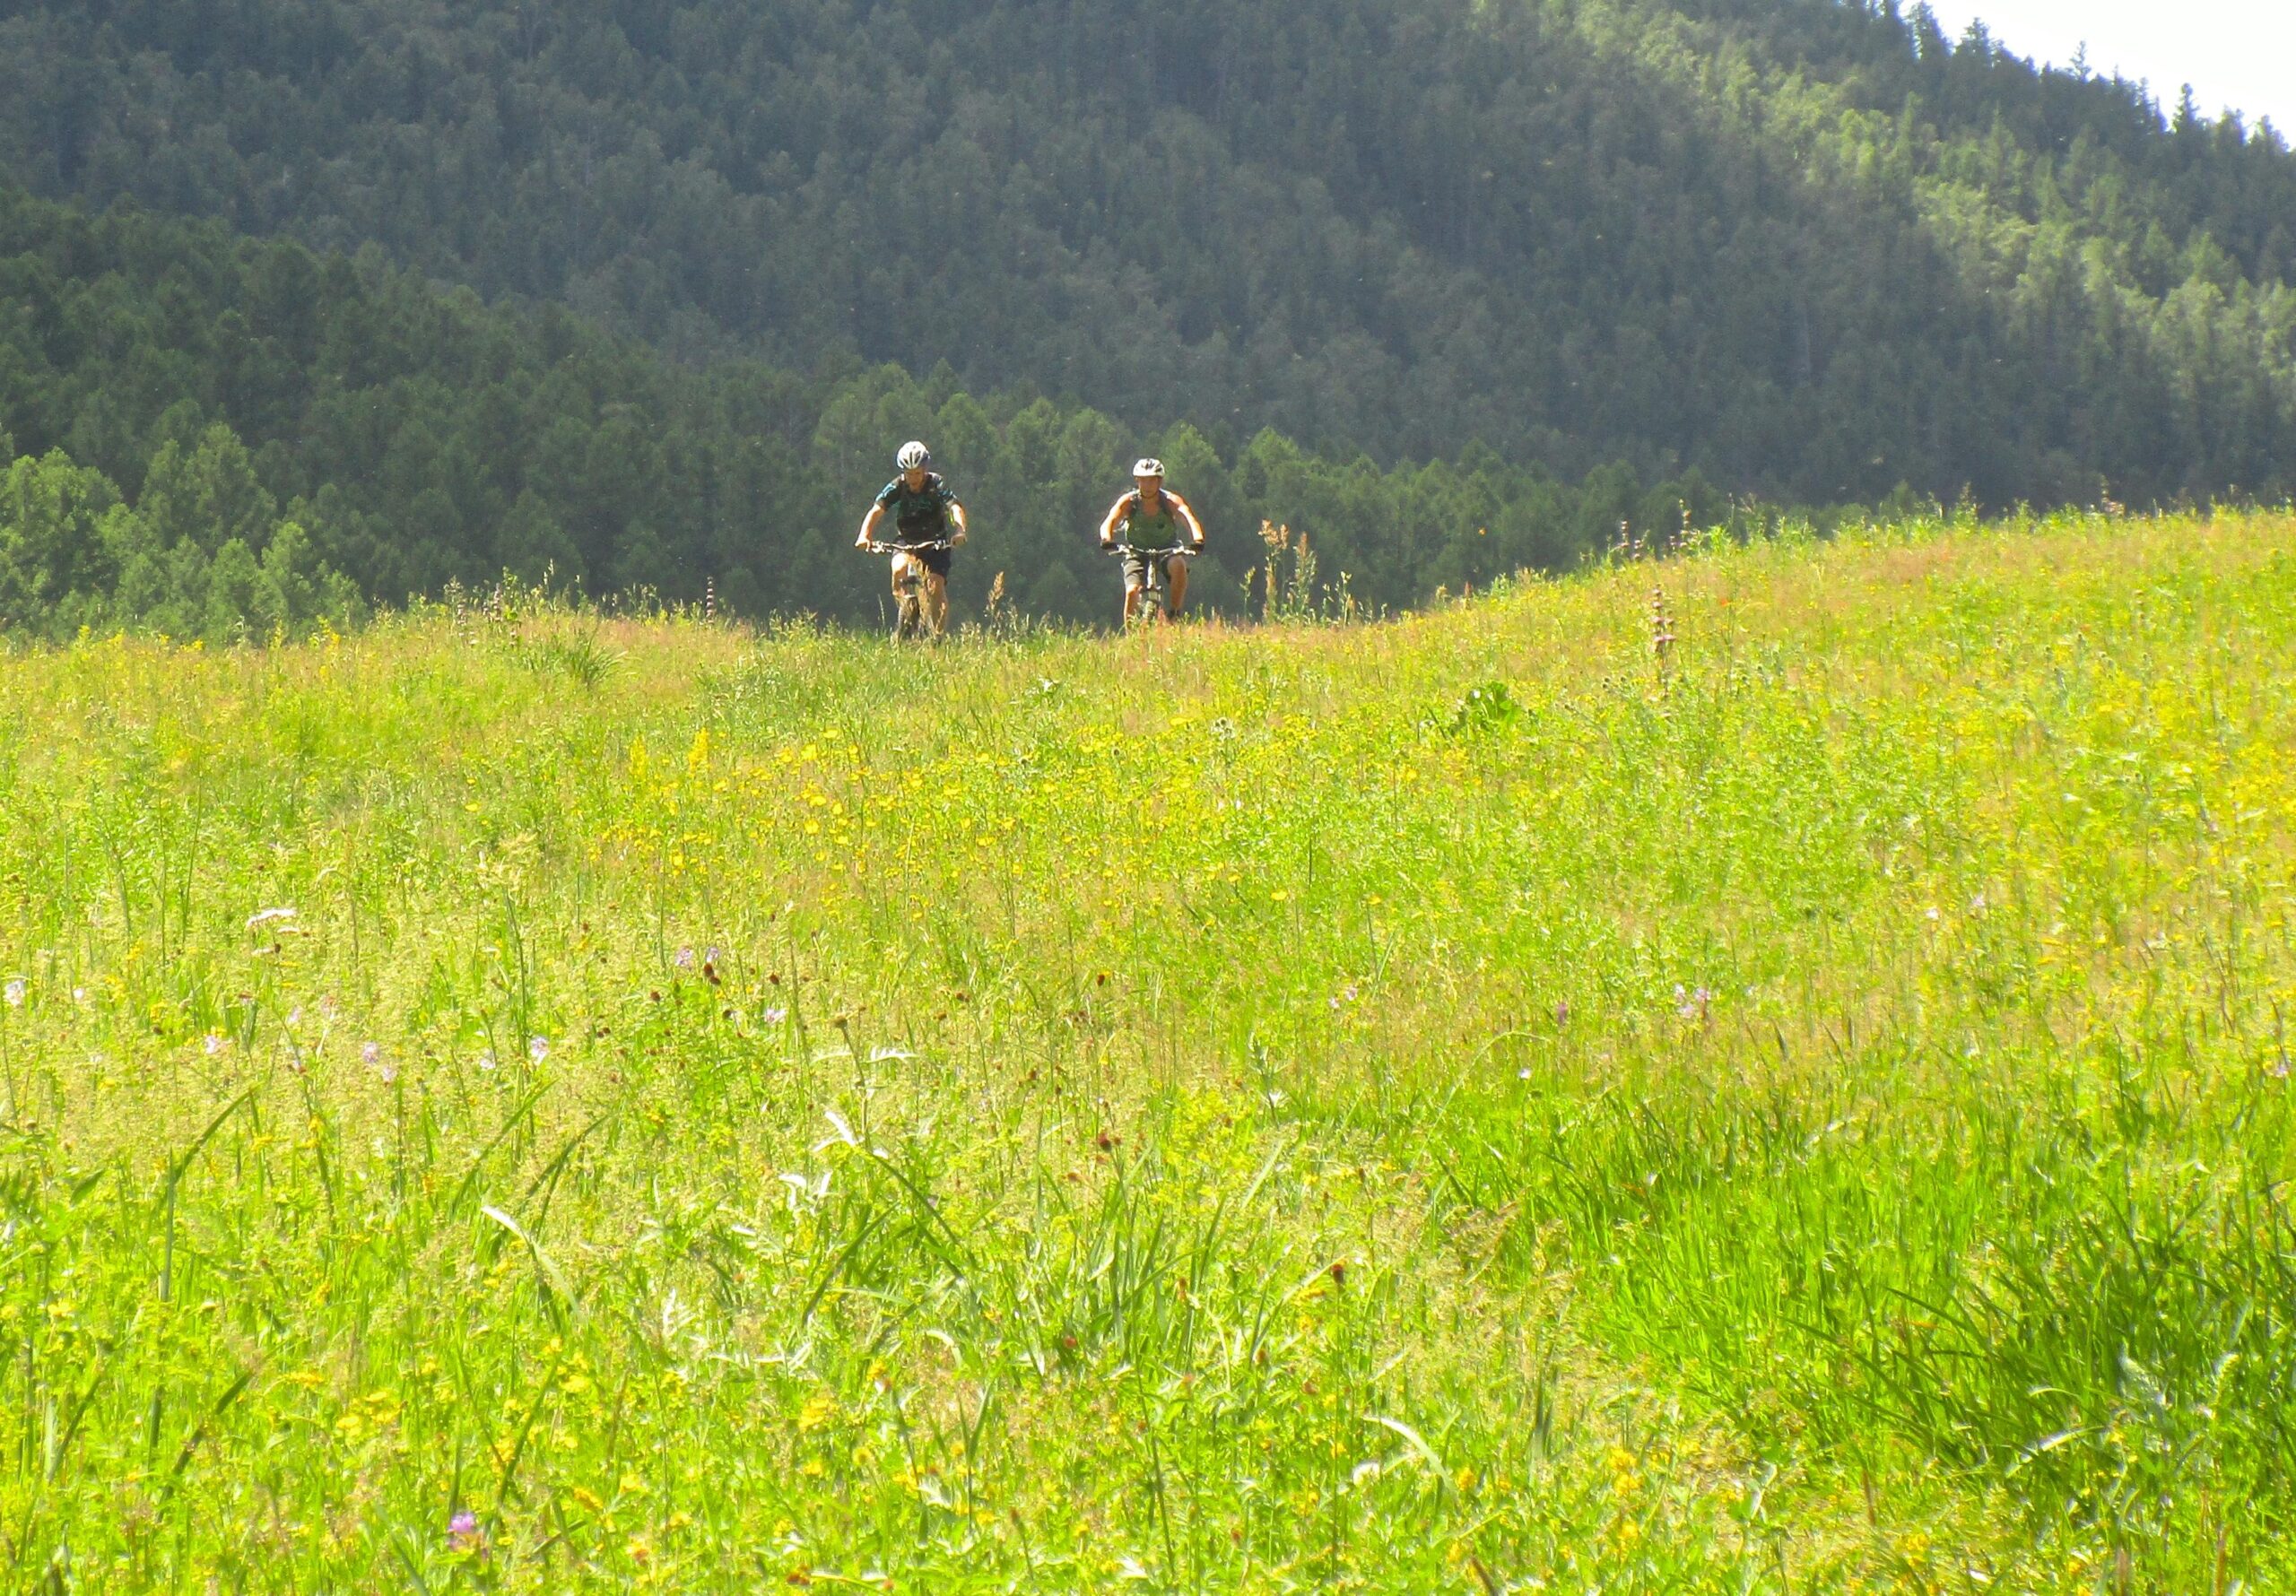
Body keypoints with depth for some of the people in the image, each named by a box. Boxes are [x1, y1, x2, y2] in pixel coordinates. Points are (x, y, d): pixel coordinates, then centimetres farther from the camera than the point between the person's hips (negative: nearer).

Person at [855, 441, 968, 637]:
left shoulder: (937, 485, -18)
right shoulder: (896, 487, -13)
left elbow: (955, 508, -32)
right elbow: (876, 511, -23)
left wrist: (959, 531, -52)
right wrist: (864, 536, -40)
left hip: (935, 542, -1)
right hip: (905, 540, 1)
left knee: (936, 587, -17)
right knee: (899, 570, -30)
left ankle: (939, 637, -6)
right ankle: (903, 610, -10)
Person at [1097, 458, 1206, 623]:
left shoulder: (1171, 501, -18)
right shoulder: (1129, 501, -16)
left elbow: (1189, 519, -35)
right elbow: (1109, 522, -30)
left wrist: (1197, 539, -56)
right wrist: (1107, 539, -53)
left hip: (1167, 551, 0)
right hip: (1137, 553, 0)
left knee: (1178, 565, -33)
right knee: (1132, 592, -23)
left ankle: (1174, 613, -15)